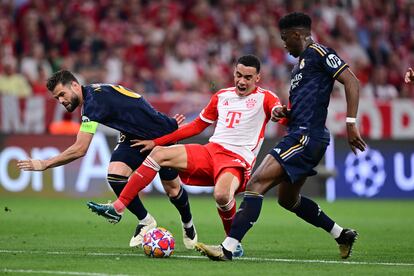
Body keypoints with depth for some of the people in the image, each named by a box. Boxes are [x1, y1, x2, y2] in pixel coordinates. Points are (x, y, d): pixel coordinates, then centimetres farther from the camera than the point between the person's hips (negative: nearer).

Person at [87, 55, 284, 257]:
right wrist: (156, 141, 22)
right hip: (211, 150, 6)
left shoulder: (264, 98, 1)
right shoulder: (222, 96, 18)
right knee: (159, 154, -9)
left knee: (222, 194, -38)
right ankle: (118, 208, -10)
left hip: (238, 161, -6)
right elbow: (196, 126, 25)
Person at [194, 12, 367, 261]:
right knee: (288, 199, 23)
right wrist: (285, 113, 10)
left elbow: (352, 82, -16)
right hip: (300, 137, 11)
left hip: (306, 138, -11)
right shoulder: (301, 64, 23)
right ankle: (342, 235, 31)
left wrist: (351, 123, -23)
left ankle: (228, 248, -23)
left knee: (256, 183, -18)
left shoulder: (318, 53, -6)